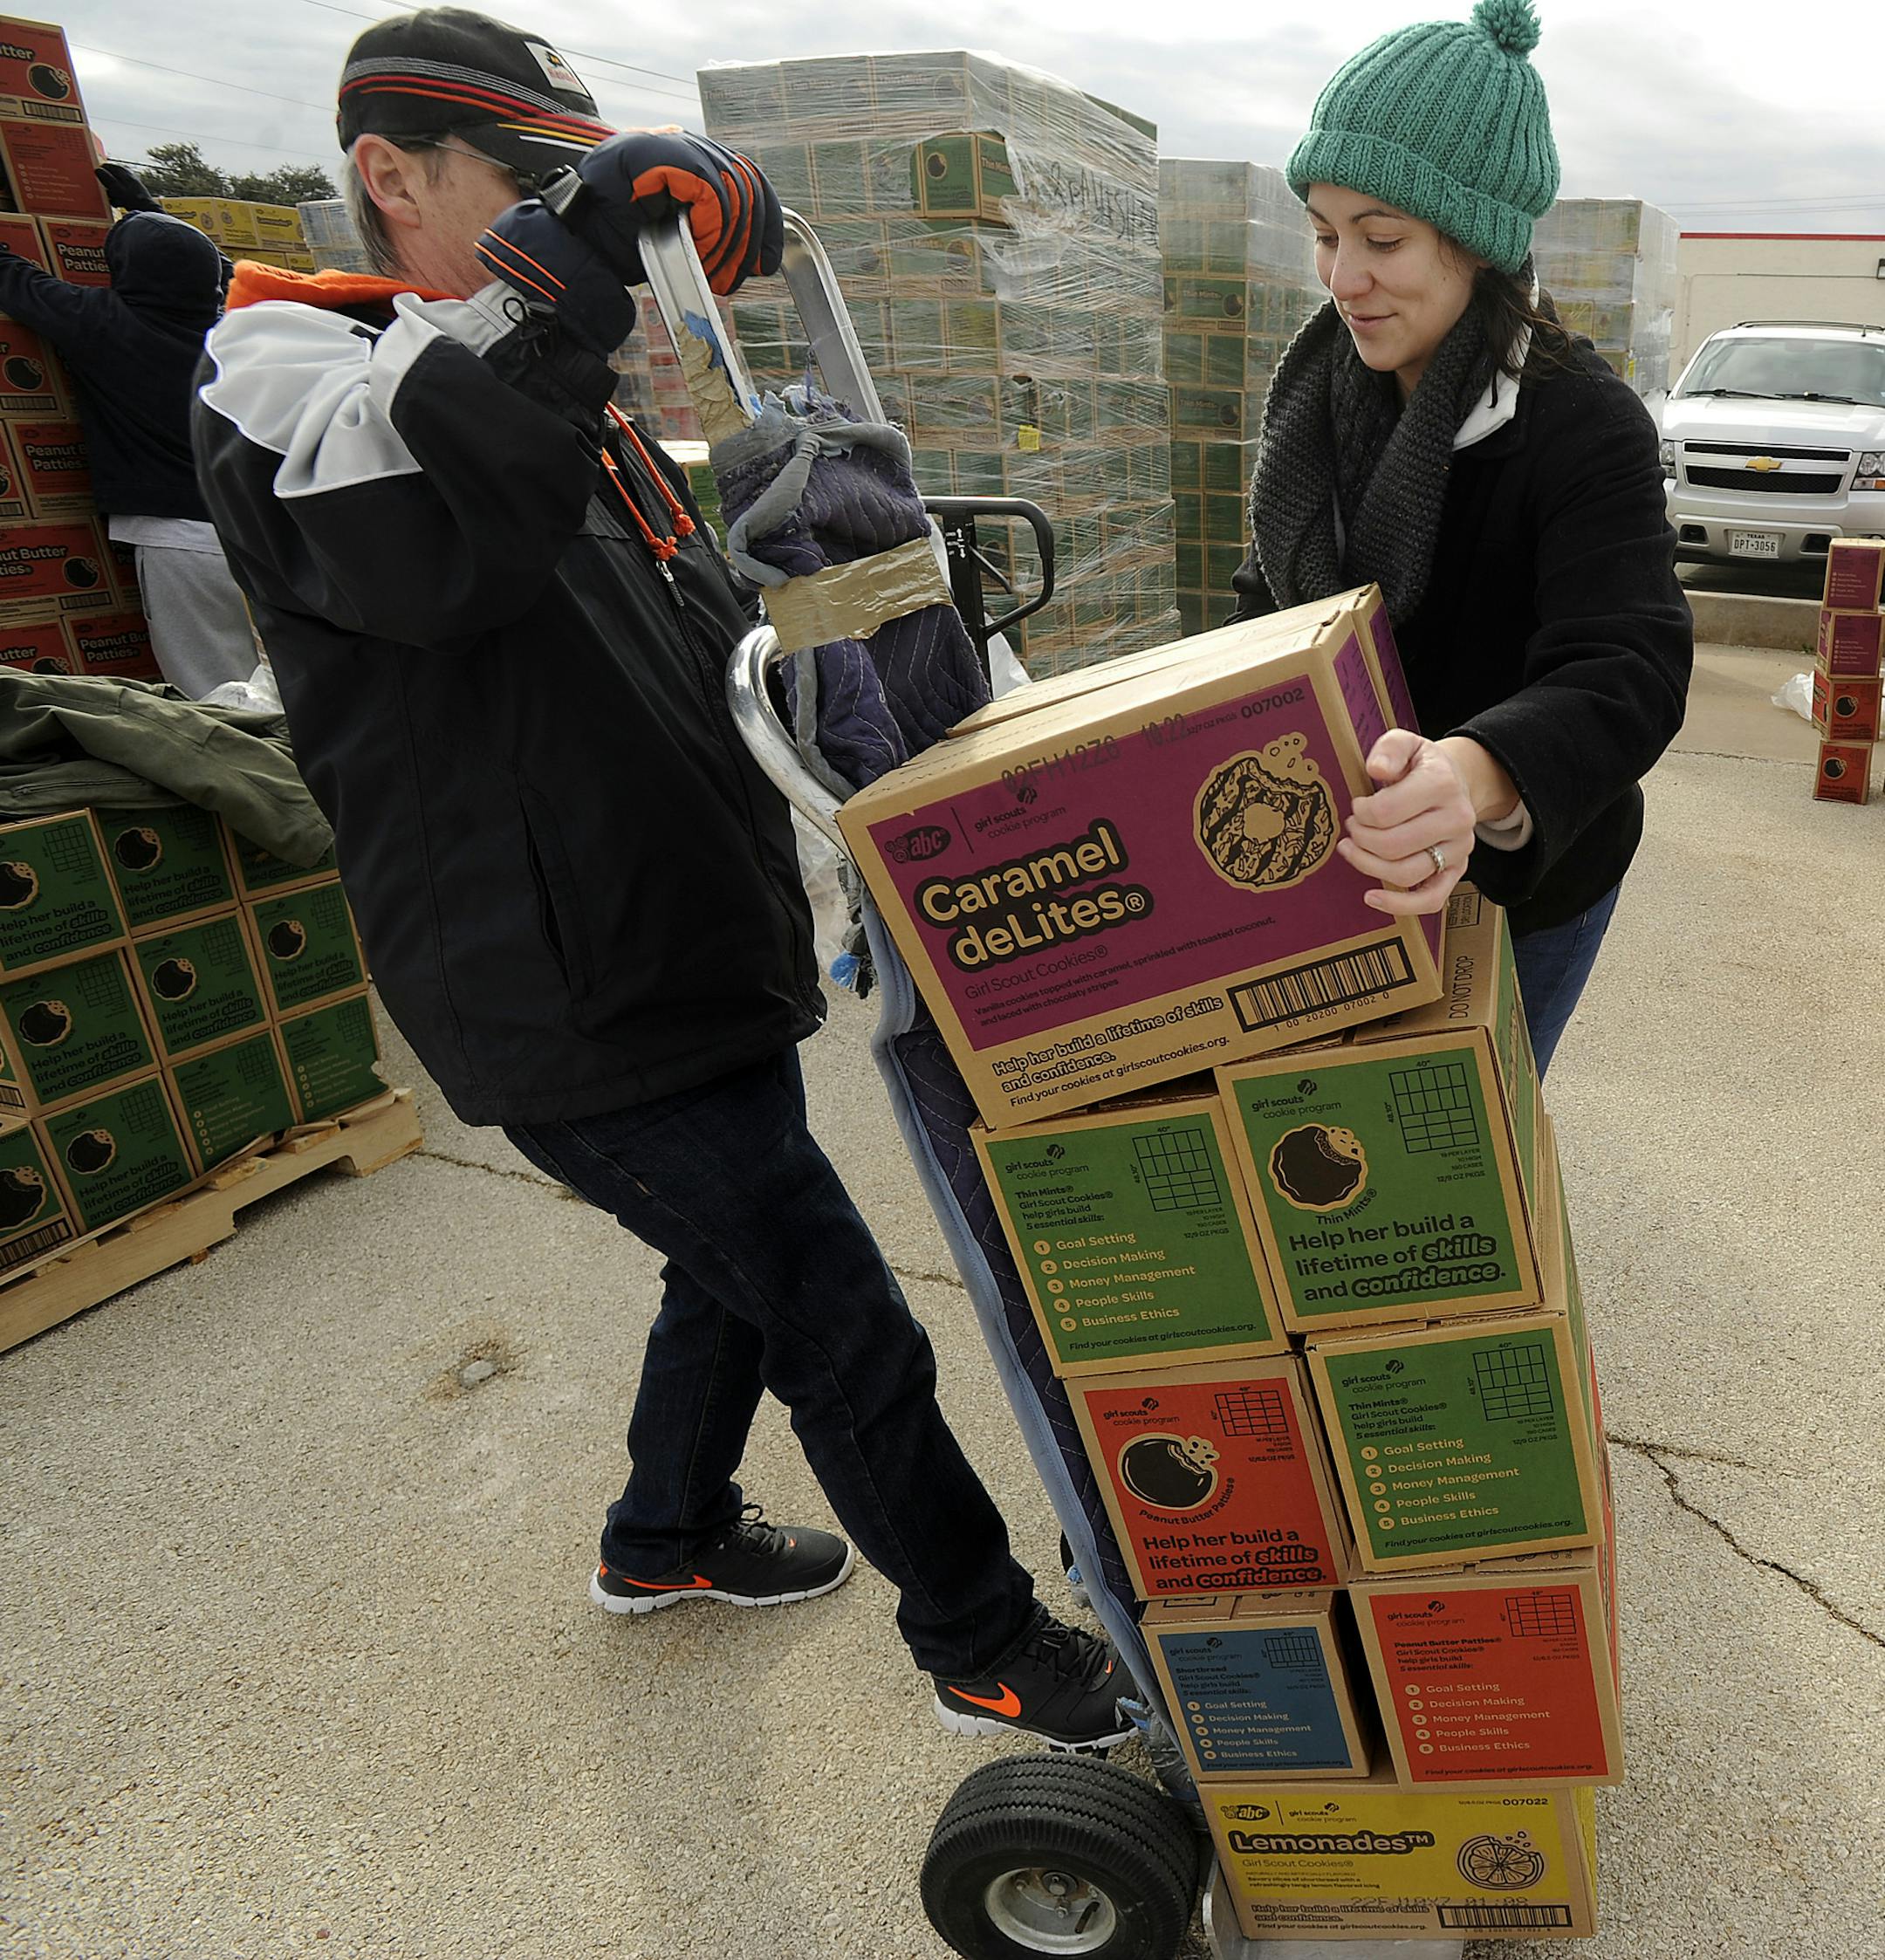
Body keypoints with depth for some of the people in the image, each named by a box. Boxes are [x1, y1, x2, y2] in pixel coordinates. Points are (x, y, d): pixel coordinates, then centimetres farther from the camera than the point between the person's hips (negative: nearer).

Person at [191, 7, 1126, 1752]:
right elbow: (425, 546, -36)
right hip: (583, 1013, -9)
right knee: (847, 1332, 1)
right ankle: (983, 1648, 25)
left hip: (687, 963, 10)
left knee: (739, 1268, 25)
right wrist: (568, 259, -35)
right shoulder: (281, 374, -11)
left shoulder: (557, 394, 17)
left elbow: (703, 648, 20)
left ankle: (667, 1539, 51)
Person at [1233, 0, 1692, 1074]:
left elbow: (1627, 674, -34)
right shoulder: (1327, 381, -3)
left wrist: (1477, 777, -55)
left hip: (1521, 883, -5)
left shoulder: (1585, 428, -23)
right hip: (1342, 862, 6)